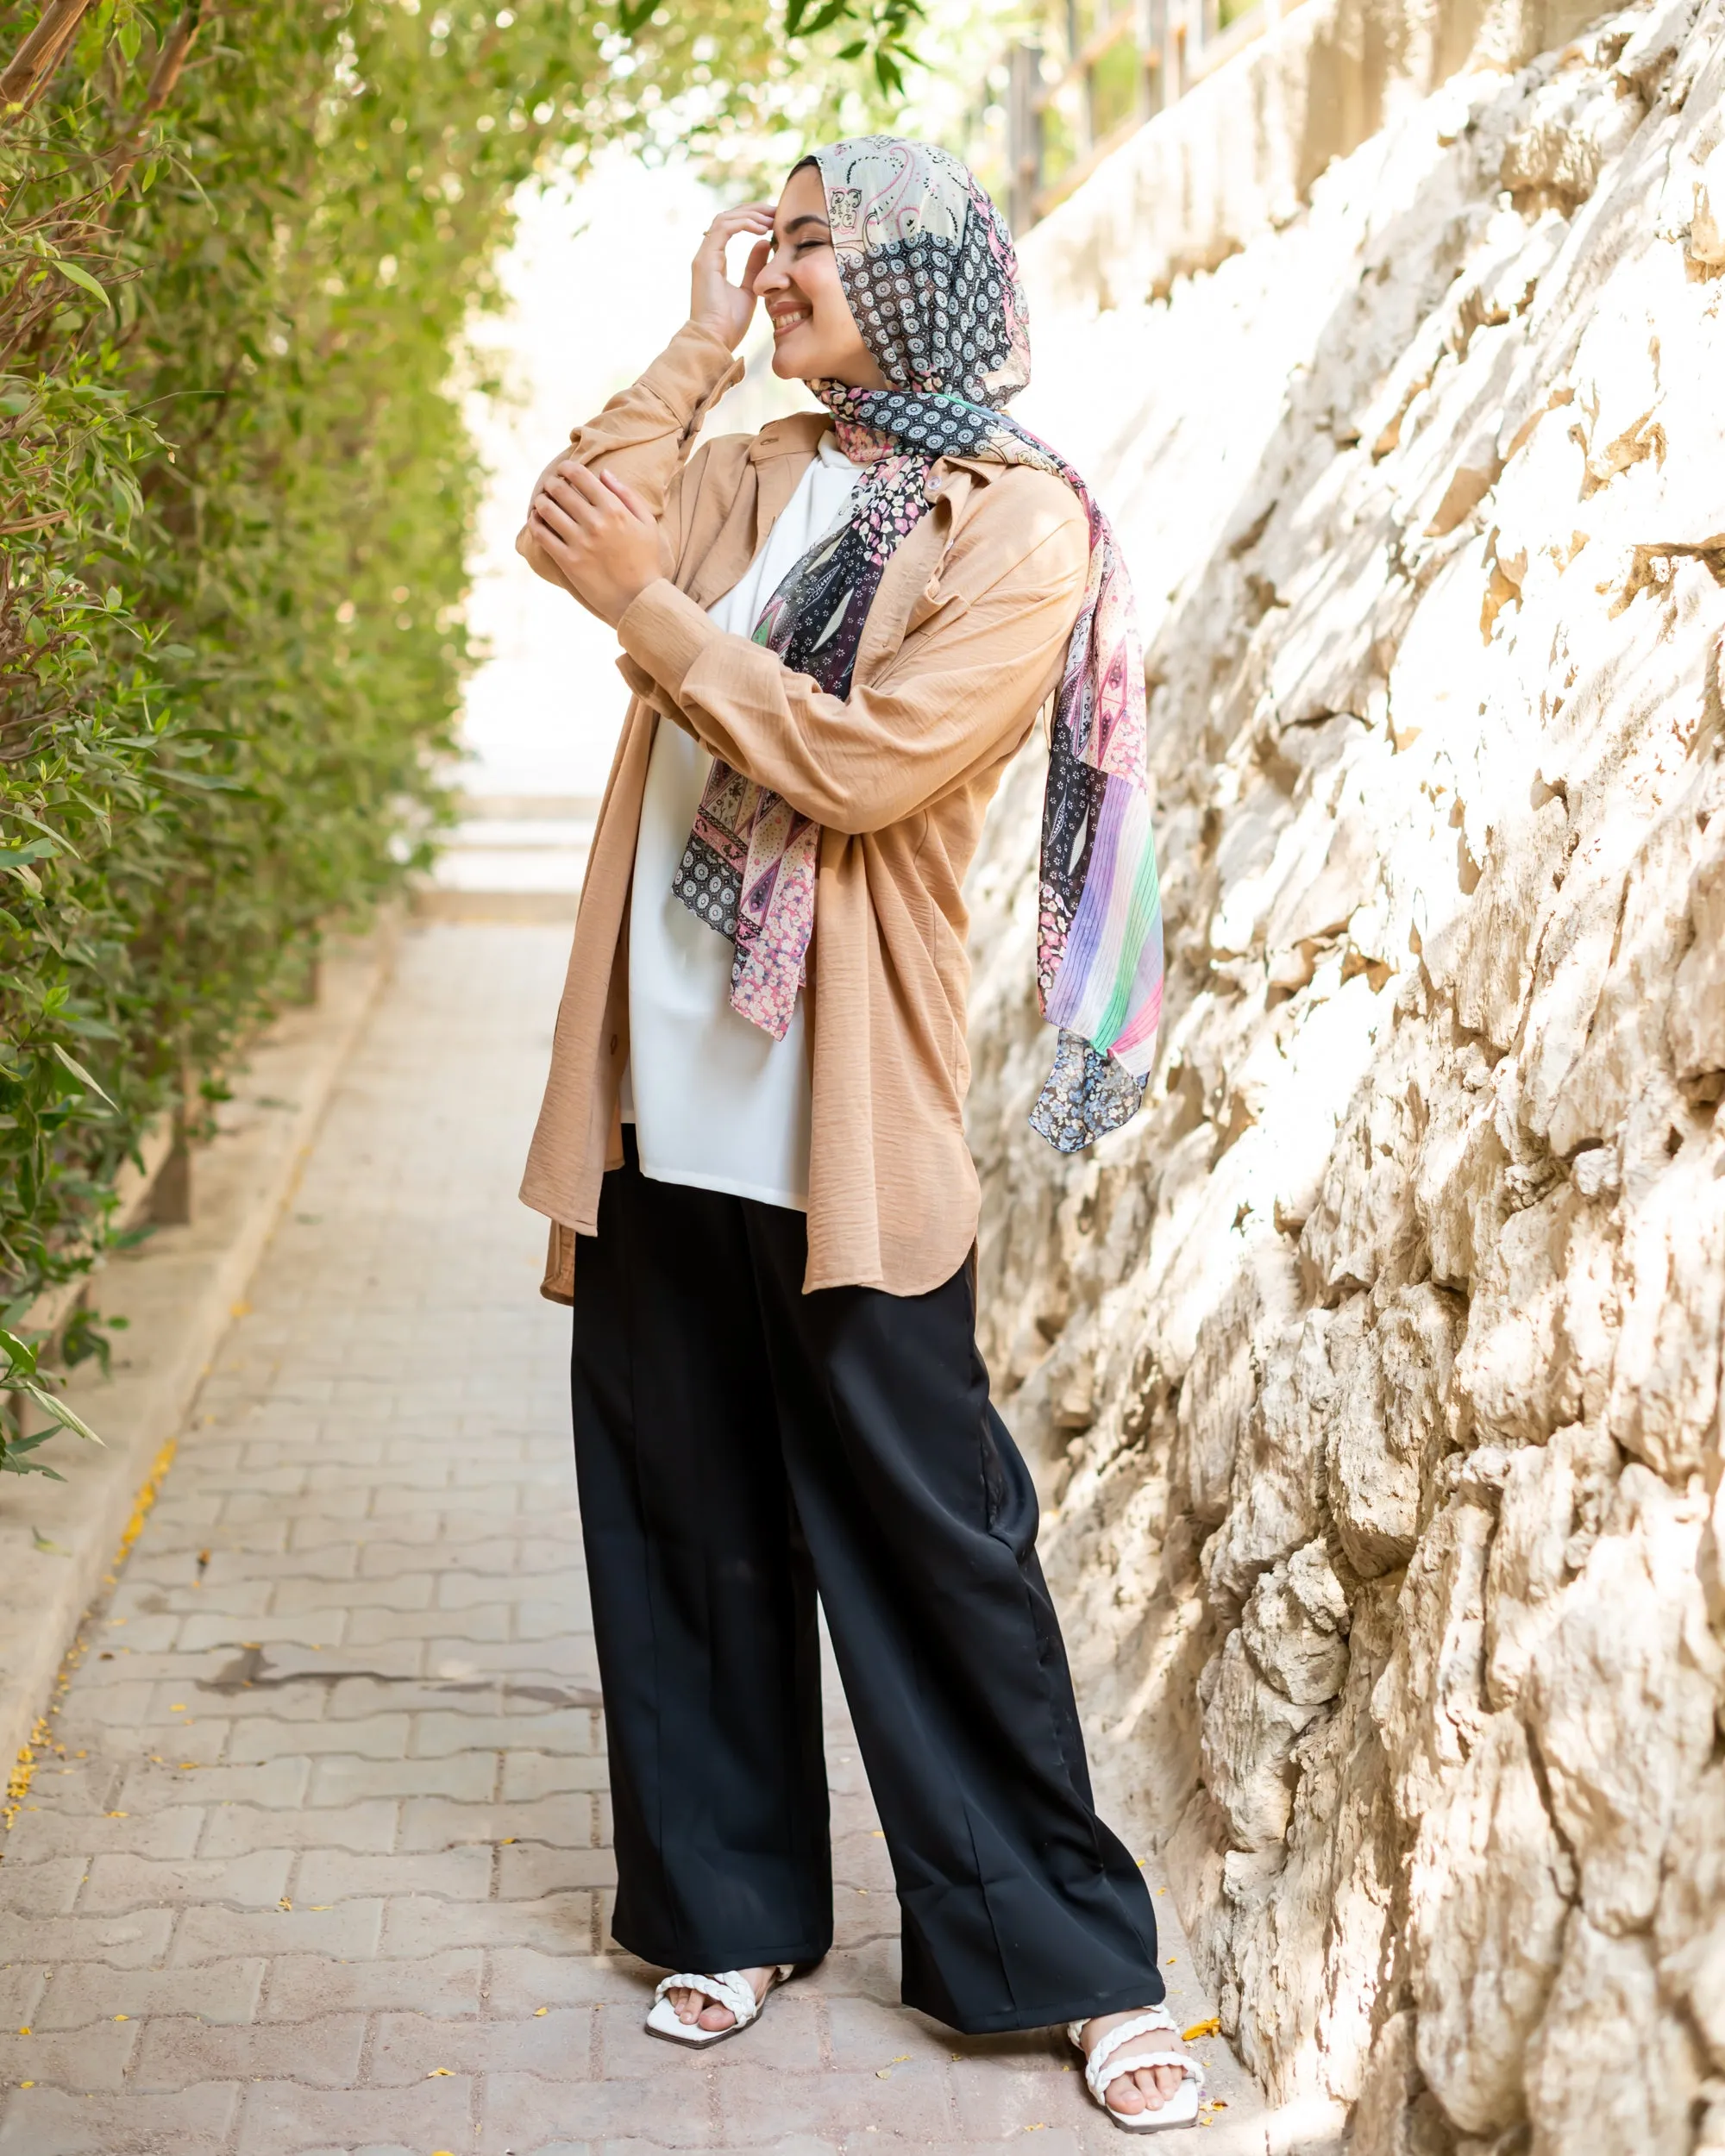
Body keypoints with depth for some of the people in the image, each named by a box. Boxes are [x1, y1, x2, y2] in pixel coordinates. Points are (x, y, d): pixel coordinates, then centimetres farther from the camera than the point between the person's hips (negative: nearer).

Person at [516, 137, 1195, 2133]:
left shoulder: (1022, 526, -6)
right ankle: (731, 1907, 29)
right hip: (663, 1108, 6)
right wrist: (695, 341, 1)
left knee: (927, 1540, 1)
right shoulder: (756, 480, 13)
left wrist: (651, 607, -17)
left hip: (843, 1127, -6)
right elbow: (567, 527, -4)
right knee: (683, 1522, 13)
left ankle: (1071, 1957, 16)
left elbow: (870, 761, -17)